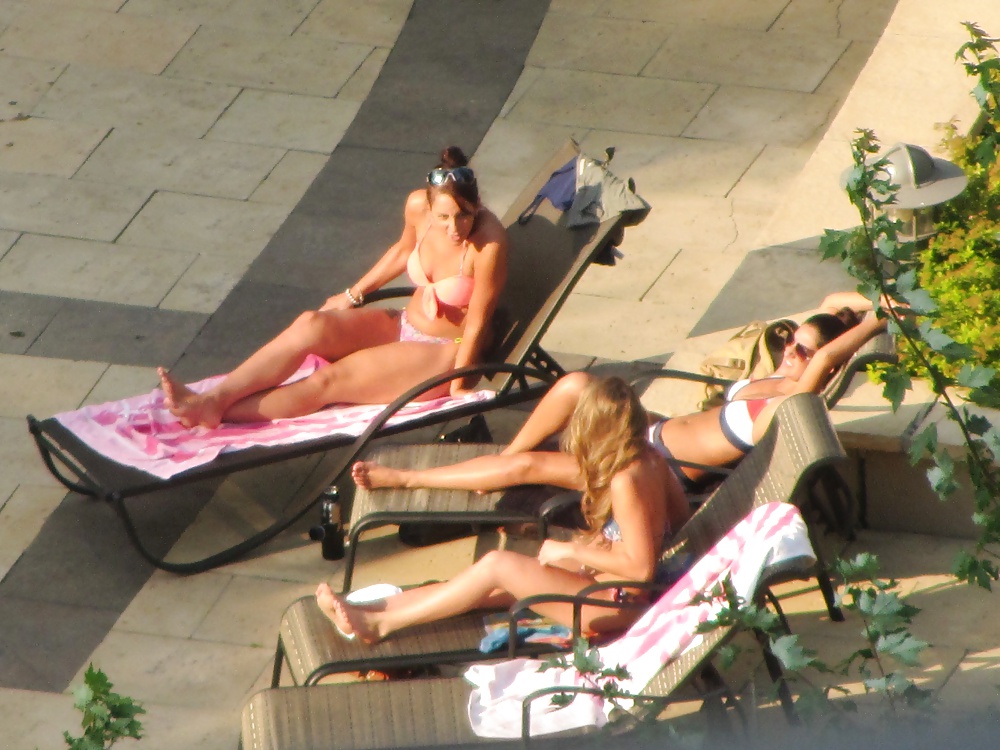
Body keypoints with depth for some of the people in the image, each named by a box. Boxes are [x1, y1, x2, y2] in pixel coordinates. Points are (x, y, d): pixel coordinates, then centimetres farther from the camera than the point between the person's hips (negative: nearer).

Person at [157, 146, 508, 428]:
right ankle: (213, 398, -25)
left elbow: (477, 323, -20)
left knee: (329, 380, -19)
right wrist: (352, 295, 18)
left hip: (446, 352, -6)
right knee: (311, 324, -18)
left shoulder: (489, 240, -27)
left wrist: (455, 392, -16)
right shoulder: (418, 205, -10)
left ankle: (217, 411, -16)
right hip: (403, 325, 6)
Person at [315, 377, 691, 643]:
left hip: (615, 604, -10)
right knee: (494, 589, 3)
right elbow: (679, 516, 17)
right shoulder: (652, 460, 3)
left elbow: (641, 567, -26)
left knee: (498, 565, -15)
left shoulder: (625, 483, -24)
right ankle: (368, 609, 0)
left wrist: (570, 551, -15)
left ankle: (378, 623, -11)